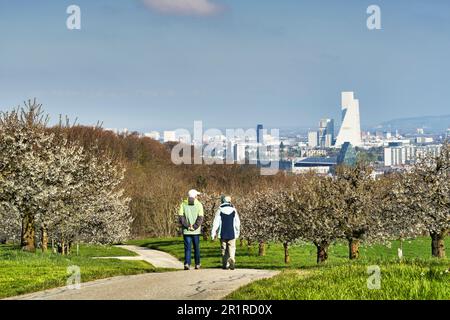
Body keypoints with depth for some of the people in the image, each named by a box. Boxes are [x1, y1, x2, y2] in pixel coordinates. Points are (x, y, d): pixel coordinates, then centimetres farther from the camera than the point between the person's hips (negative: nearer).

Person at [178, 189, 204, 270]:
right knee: (196, 248, 12)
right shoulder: (199, 205, -3)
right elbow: (200, 218, -10)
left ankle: (187, 263, -13)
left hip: (186, 231, 0)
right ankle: (197, 264, 18)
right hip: (196, 231, 0)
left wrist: (187, 225, -6)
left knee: (187, 248, 2)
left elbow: (181, 217, -7)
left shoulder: (183, 204, 0)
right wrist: (194, 227, -8)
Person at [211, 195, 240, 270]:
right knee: (232, 248, 1)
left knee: (224, 249, 10)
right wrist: (237, 232, 17)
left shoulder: (220, 210, -4)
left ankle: (225, 264, 11)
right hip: (232, 233, 0)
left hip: (223, 234, 0)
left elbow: (216, 223, -6)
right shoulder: (233, 210, 1)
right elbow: (237, 222, 5)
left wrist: (213, 233, -2)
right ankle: (232, 258, -27)